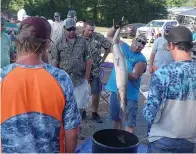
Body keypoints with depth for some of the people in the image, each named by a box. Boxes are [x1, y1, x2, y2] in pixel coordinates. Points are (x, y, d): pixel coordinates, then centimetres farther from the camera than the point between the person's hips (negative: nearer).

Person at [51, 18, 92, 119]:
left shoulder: (82, 41, 3)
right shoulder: (59, 44, 0)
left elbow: (88, 61, 4)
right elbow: (55, 63, 2)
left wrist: (86, 78, -1)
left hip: (80, 81, 1)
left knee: (80, 106, 7)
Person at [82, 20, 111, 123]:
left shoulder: (99, 37, -8)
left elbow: (108, 46, 6)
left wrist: (103, 58, 3)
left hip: (95, 70, 0)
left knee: (96, 92, 5)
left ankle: (95, 113, 22)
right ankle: (82, 111, 30)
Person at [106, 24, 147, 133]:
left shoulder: (141, 59, -10)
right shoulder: (123, 47, 4)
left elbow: (135, 76, -20)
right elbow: (109, 36, 9)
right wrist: (116, 27, -10)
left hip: (129, 94, -5)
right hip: (115, 90, 5)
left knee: (129, 122, 0)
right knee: (116, 118, 21)